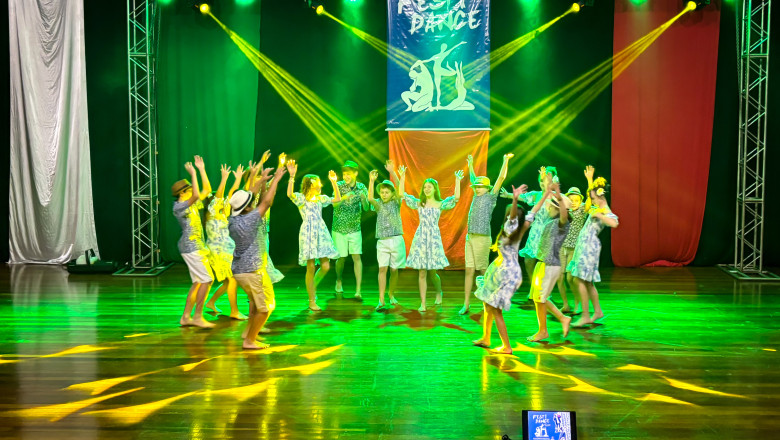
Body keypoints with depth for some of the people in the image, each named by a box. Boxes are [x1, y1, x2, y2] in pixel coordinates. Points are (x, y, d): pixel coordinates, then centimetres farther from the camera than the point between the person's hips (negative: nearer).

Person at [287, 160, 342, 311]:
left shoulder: (320, 198, 17)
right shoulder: (300, 198, 0)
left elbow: (337, 199, 19)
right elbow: (289, 193, -21)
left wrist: (334, 182, 16)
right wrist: (292, 176, -31)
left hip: (321, 232, 5)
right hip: (308, 232, -5)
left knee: (325, 266, -2)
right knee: (311, 267, -5)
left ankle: (312, 286, 26)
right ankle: (312, 301, 5)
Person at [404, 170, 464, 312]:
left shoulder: (441, 204, 5)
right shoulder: (419, 203, 9)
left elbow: (456, 197, -8)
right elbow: (402, 195, 3)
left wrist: (457, 180, -10)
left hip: (434, 237, -1)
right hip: (420, 237, 1)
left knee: (432, 272, 2)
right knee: (422, 273, 0)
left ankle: (439, 292, 34)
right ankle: (423, 304, 6)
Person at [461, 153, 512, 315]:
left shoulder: (491, 197, -1)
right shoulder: (477, 196, 16)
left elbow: (501, 178, -7)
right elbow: (473, 179, 31)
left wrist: (506, 161, -6)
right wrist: (470, 164, 39)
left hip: (482, 238, -6)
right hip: (470, 237, 7)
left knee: (483, 271, -2)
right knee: (469, 271, 4)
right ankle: (466, 304, 5)